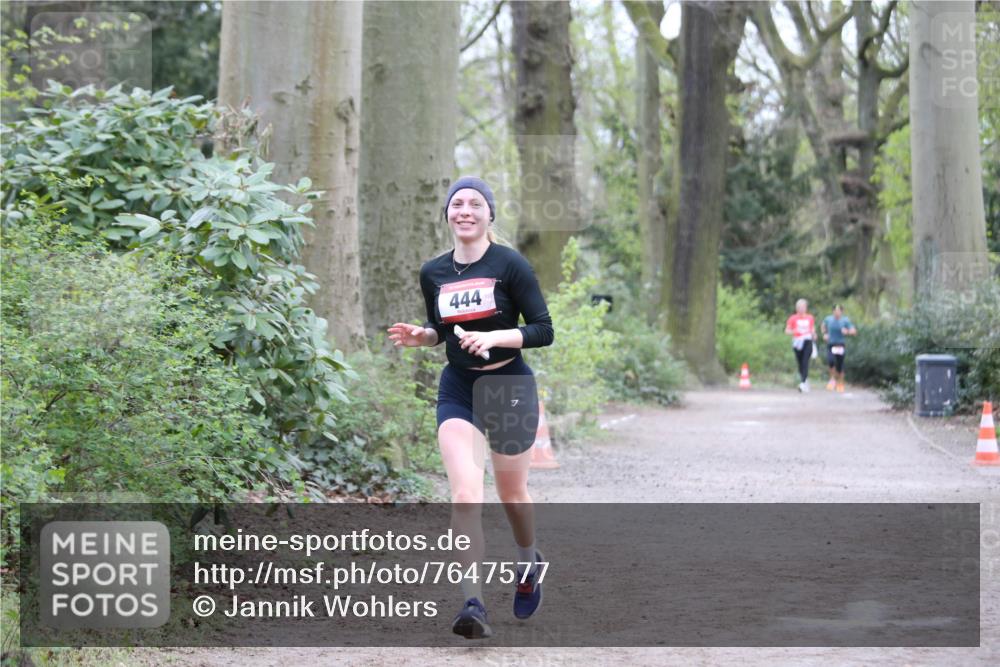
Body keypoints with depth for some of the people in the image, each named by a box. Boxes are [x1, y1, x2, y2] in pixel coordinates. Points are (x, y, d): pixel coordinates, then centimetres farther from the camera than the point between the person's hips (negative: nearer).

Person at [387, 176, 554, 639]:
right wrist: (419, 336, -3)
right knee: (465, 494, -15)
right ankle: (473, 605, -18)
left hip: (509, 386, -2)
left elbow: (543, 331, -9)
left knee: (511, 492, 13)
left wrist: (494, 337, -24)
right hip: (457, 389, 2)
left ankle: (529, 563, 45)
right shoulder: (433, 274, 3)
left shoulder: (510, 265, -9)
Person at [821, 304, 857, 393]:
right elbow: (824, 325, 25)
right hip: (830, 345, 1)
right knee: (830, 361, -24)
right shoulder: (828, 319, 2)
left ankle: (840, 385, 23)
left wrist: (847, 332, -27)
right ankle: (833, 378, 1)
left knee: (839, 366, 1)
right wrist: (825, 334, 10)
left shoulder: (845, 321, -5)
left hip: (840, 345, -1)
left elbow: (854, 332, -8)